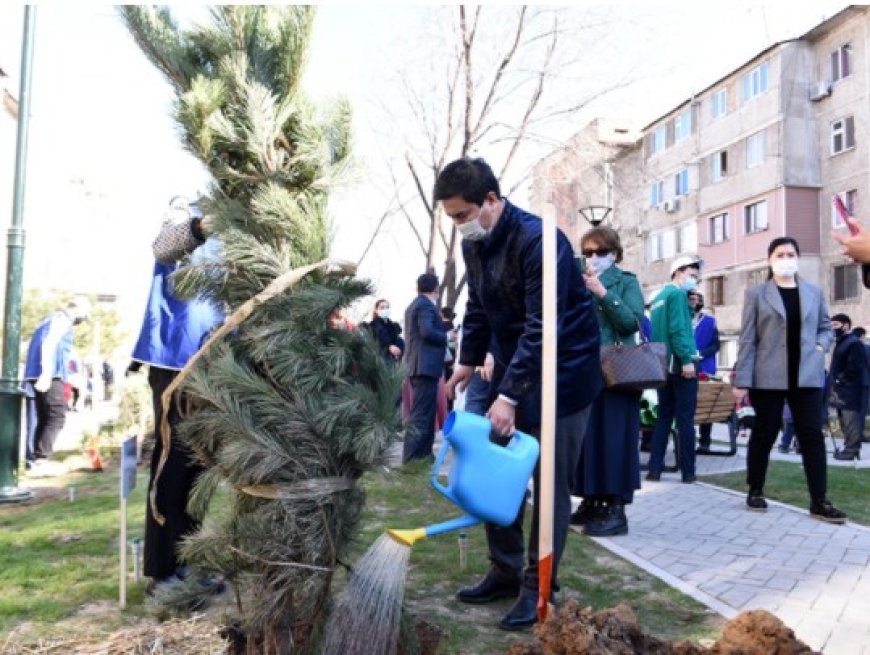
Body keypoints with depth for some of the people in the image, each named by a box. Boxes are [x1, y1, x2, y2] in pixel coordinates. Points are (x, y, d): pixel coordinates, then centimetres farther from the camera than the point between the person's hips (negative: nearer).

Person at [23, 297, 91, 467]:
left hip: (38, 375, 10)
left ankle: (37, 459, 9)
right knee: (57, 417, -13)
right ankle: (41, 458, -21)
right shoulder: (62, 319, -5)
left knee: (44, 419, 10)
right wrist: (46, 374, -27)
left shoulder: (54, 319, 25)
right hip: (50, 375, -10)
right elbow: (48, 344, -18)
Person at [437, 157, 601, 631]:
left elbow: (543, 328, -27)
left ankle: (537, 587, 13)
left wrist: (509, 395, -28)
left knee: (550, 484, 0)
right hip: (512, 367, 8)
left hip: (562, 371, -7)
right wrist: (468, 361, 6)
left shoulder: (538, 239, -24)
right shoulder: (473, 244, 2)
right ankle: (505, 571, 24)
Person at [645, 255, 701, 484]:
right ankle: (688, 472, 2)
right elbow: (678, 330, -19)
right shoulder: (677, 294, -8)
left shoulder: (658, 296, 18)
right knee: (685, 419, -2)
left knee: (663, 417, 10)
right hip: (680, 364, -8)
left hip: (663, 365, 8)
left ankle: (654, 469, 7)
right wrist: (687, 360, -20)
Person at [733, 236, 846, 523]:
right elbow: (747, 339, -3)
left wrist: (820, 346, -2)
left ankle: (819, 501, 4)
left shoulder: (814, 292, 11)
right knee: (764, 434, 6)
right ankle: (755, 492, 20)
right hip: (768, 378, -2)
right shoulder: (757, 294, 1)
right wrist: (742, 380, -9)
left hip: (807, 377, 3)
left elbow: (826, 327, 21)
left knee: (812, 435, 0)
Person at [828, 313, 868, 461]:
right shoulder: (841, 343, 19)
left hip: (850, 391, -10)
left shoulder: (854, 343, -11)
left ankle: (851, 450, -7)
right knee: (845, 422, 12)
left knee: (851, 421, -9)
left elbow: (853, 368, -20)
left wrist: (840, 380, -14)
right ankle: (850, 448, 18)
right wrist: (835, 384, 13)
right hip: (842, 390, 10)